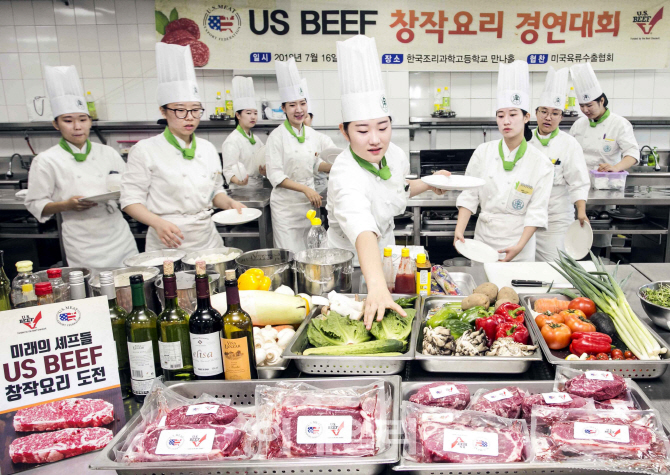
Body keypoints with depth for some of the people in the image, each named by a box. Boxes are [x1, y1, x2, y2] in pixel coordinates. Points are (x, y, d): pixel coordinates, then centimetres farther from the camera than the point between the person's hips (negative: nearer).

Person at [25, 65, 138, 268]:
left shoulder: (107, 153, 8)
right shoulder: (46, 161, -1)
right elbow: (35, 205, 1)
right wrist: (67, 205, -16)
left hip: (119, 236, 3)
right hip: (83, 245, -3)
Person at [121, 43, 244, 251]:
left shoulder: (208, 149, 9)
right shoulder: (146, 150, -6)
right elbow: (131, 199, -7)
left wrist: (229, 203, -3)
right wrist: (158, 222, -23)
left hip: (207, 239, 5)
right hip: (168, 244, -4)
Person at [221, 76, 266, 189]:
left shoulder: (255, 138, 14)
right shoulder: (232, 140, -11)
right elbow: (228, 170, -16)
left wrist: (264, 170, 1)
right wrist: (238, 180, -35)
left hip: (258, 188, 7)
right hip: (241, 189, -7)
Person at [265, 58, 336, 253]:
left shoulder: (312, 135, 6)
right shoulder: (277, 136, -10)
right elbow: (275, 176, -13)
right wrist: (306, 189, -19)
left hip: (309, 202, 5)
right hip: (286, 203, -5)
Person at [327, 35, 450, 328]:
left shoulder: (395, 154, -10)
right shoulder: (346, 175, -34)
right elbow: (363, 232, -54)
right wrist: (376, 287, -67)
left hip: (384, 251, 7)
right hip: (350, 263, -6)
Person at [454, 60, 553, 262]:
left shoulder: (541, 163, -6)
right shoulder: (483, 152, -2)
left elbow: (536, 212, -8)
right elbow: (469, 196, -2)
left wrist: (519, 247, -18)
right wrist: (459, 231, -13)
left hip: (518, 243, -2)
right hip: (483, 239, 2)